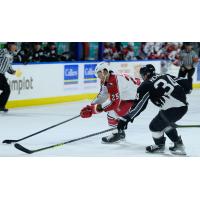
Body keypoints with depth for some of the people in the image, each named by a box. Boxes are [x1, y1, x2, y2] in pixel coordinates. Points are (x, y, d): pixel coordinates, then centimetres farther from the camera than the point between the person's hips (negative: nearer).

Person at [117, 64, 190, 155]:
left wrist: (126, 118, 2)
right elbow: (185, 83, 14)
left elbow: (138, 105, -2)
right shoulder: (167, 76, 17)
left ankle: (160, 145, 32)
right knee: (166, 122, 30)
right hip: (184, 106, 8)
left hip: (171, 110, -8)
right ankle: (178, 143, 33)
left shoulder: (146, 85, 0)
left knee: (155, 126, 11)